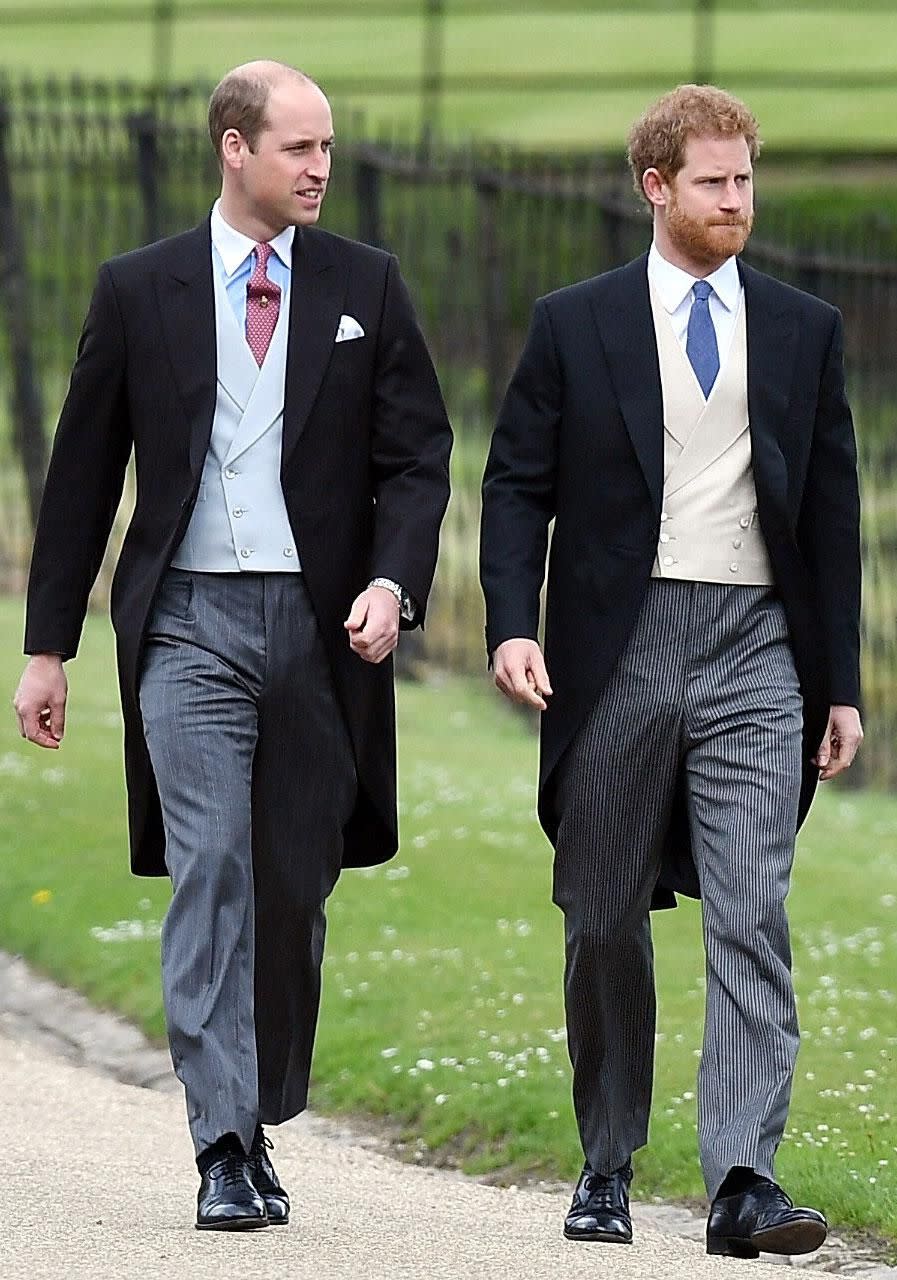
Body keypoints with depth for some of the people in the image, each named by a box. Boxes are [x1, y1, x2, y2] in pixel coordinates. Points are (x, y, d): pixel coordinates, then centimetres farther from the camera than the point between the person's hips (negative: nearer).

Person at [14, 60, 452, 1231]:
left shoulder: (366, 288, 7)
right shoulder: (140, 291, 4)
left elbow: (417, 454, 6)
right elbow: (83, 474, 8)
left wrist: (393, 582, -12)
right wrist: (48, 646, 7)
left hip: (323, 624, 2)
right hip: (191, 619, -2)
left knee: (296, 888, 6)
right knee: (211, 874, -12)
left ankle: (261, 1122, 22)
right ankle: (224, 1151, -14)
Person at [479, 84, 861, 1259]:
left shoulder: (804, 332, 10)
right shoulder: (576, 325, 5)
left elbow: (831, 512, 12)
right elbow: (517, 488, 4)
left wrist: (842, 684, 9)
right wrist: (512, 626, -11)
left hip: (756, 652, 0)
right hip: (619, 650, 0)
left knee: (753, 919, -11)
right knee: (605, 923, 7)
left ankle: (744, 1181, -16)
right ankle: (607, 1170, 20)